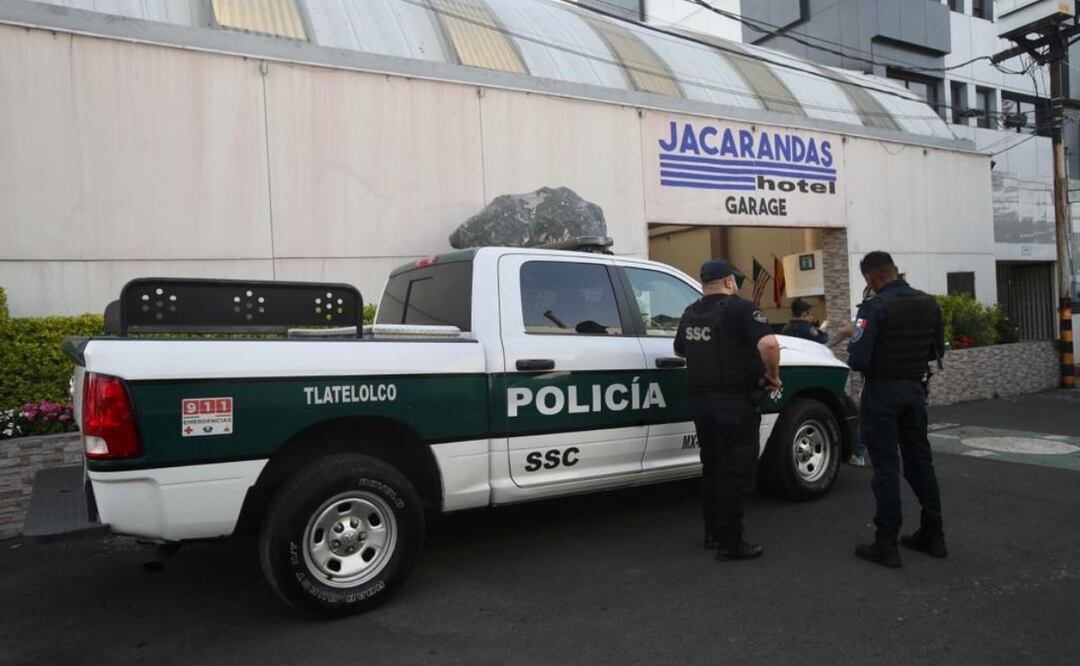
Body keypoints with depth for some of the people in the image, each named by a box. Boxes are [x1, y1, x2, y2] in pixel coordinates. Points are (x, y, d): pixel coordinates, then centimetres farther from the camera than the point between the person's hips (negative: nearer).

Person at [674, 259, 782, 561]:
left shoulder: (690, 313, 11)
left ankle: (713, 533, 27)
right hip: (735, 402, -7)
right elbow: (769, 344, -26)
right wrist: (773, 375, -11)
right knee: (737, 471, 1)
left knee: (712, 467, 18)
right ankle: (730, 543, 6)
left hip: (701, 401, 7)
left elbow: (680, 350, 26)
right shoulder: (741, 308, -11)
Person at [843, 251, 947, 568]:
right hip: (914, 388, 6)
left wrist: (853, 336, -3)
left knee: (886, 466, 0)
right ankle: (933, 534, 26)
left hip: (881, 391, -6)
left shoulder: (874, 308, -19)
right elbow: (937, 351, 13)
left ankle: (887, 544, 5)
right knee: (920, 461, 16)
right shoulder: (929, 304, 3)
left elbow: (858, 360, -22)